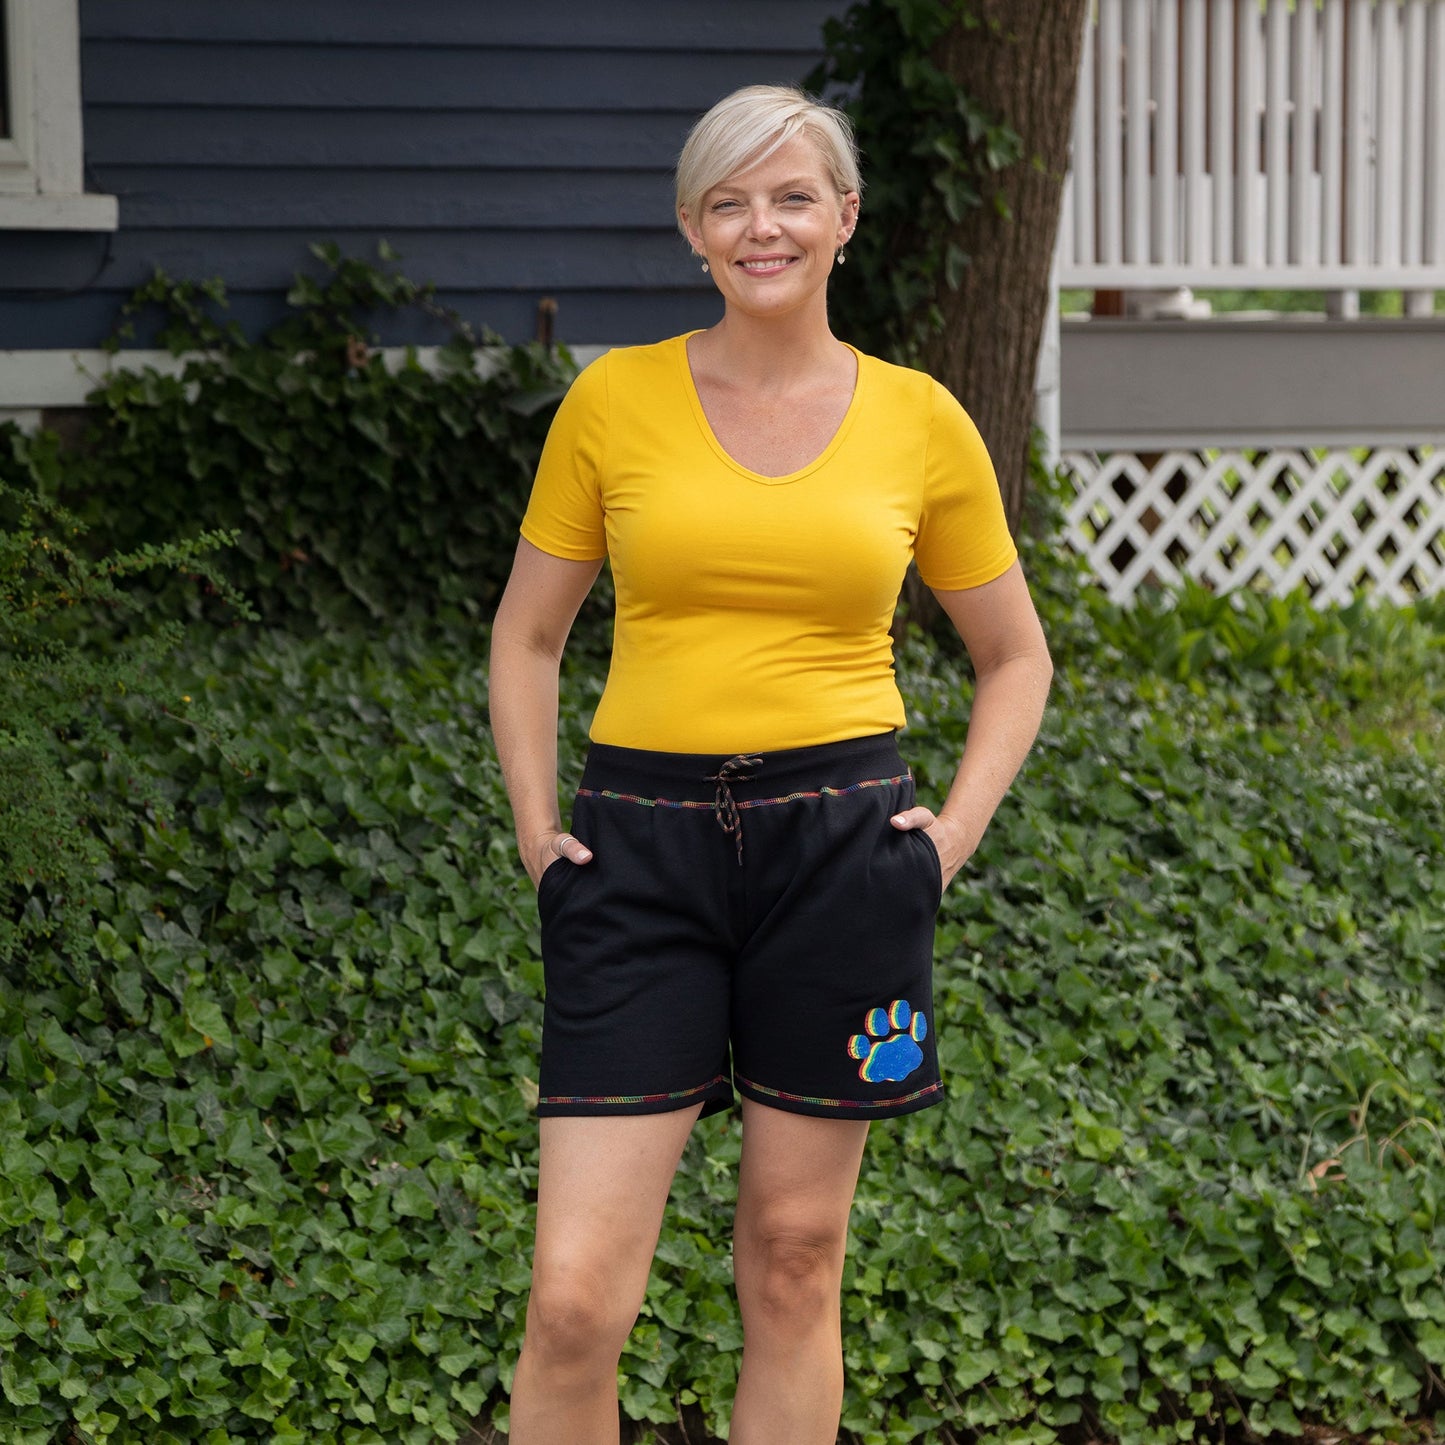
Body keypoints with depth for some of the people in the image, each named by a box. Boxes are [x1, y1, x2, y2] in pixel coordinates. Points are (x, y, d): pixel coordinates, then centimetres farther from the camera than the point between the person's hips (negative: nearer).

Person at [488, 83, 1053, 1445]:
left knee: (794, 1258, 8)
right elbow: (527, 632, 12)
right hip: (642, 848, -1)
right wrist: (535, 827, 3)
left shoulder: (919, 420, 4)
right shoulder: (615, 398, 2)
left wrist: (955, 827, 3)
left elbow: (1015, 655, 16)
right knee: (574, 1295, -7)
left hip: (840, 846, 1)